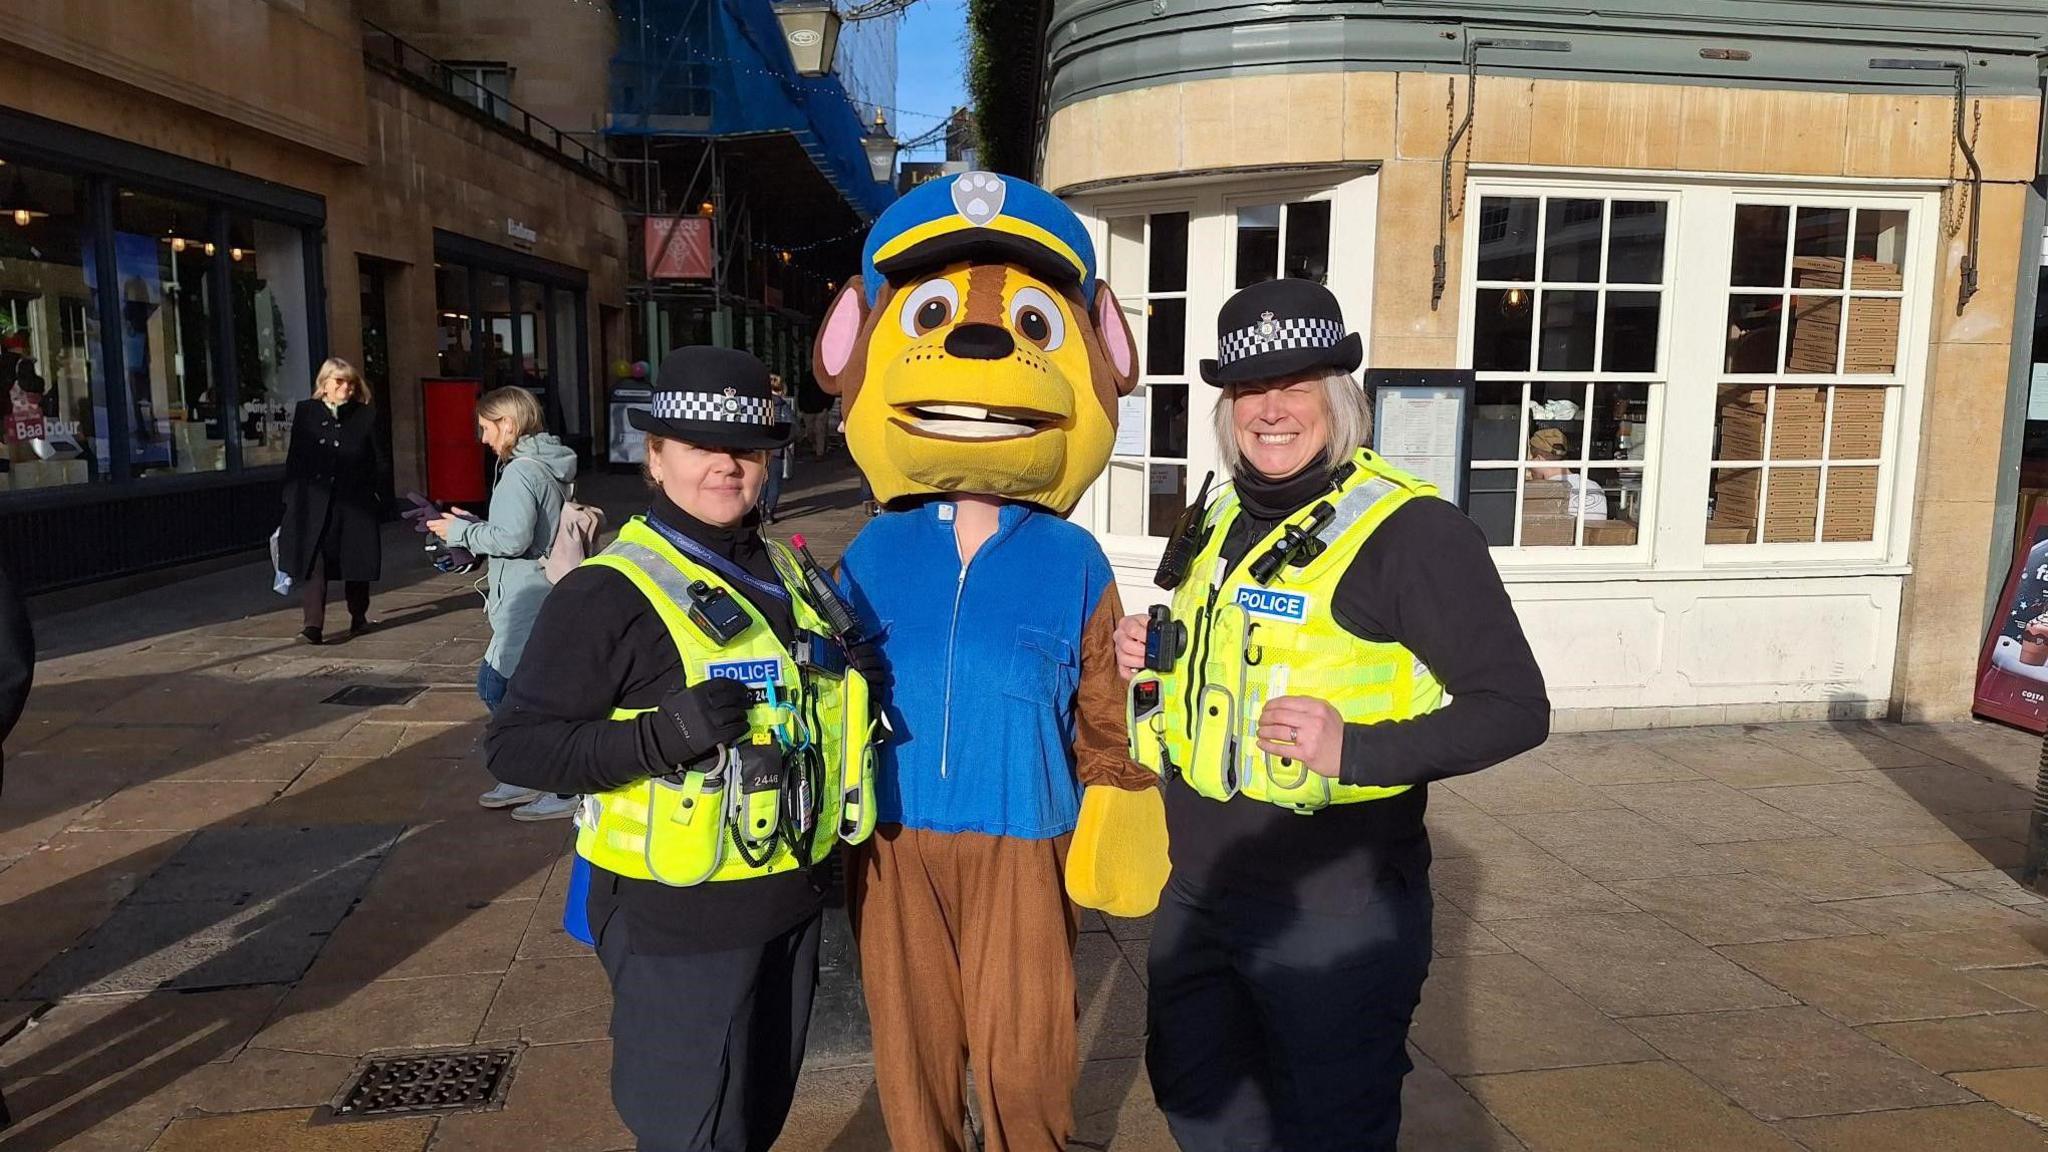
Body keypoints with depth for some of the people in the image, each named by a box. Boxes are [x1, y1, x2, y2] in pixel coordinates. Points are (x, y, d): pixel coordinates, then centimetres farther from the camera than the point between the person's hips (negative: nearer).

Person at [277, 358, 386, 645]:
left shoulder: (365, 416, 4)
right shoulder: (305, 412, 7)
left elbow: (380, 463, 5)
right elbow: (295, 459, 7)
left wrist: (379, 497, -1)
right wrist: (291, 500, 4)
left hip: (354, 504, 0)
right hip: (315, 503, 0)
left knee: (356, 563, 10)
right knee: (314, 562, -9)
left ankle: (358, 617, 26)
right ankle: (314, 624, -12)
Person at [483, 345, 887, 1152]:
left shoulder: (784, 573, 7)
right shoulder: (610, 593, -16)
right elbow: (513, 746, -18)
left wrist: (853, 685, 3)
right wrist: (662, 736, -30)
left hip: (787, 903, 7)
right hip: (680, 922, -7)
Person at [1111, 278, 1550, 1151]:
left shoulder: (1409, 528, -16)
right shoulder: (1222, 517, 7)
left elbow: (1514, 708, -16)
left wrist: (1355, 751, -28)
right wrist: (1154, 665, 0)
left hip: (1333, 914, -7)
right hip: (1196, 892, 8)